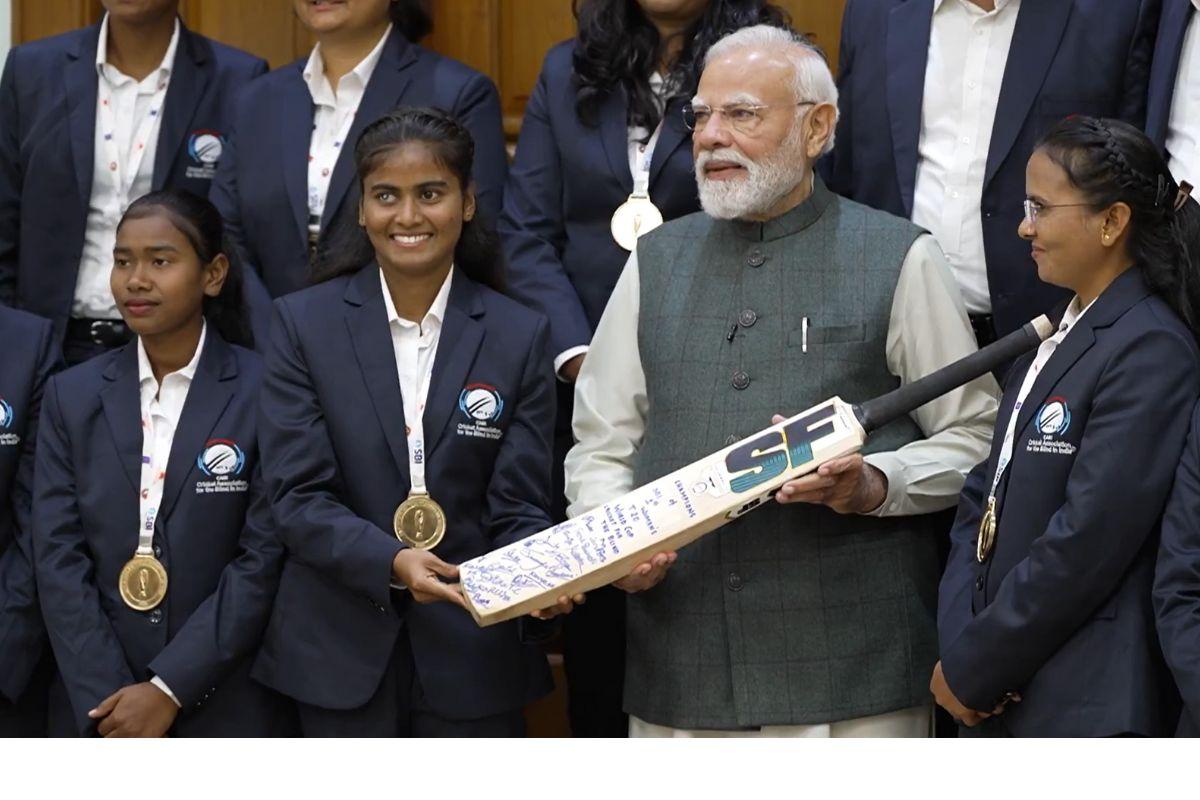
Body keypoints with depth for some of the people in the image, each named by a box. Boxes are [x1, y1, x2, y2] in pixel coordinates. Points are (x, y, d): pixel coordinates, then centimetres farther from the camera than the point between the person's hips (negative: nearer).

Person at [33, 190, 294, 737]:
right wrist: (108, 704, -11)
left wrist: (167, 689, -14)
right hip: (98, 709, 2)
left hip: (226, 707, -2)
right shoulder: (71, 396, 4)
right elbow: (58, 558, -1)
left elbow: (263, 559, -9)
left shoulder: (264, 392, -6)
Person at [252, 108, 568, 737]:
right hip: (340, 655, 0)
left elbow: (519, 508, 0)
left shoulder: (518, 336, 3)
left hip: (471, 655, 0)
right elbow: (299, 496, -7)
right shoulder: (303, 324, 1)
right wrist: (391, 561, -24)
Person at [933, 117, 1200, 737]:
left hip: (1089, 707, -8)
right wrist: (961, 646, -1)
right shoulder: (1057, 334, 15)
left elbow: (1086, 542, -18)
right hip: (1007, 696, 8)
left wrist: (971, 669, -11)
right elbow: (985, 496, 13)